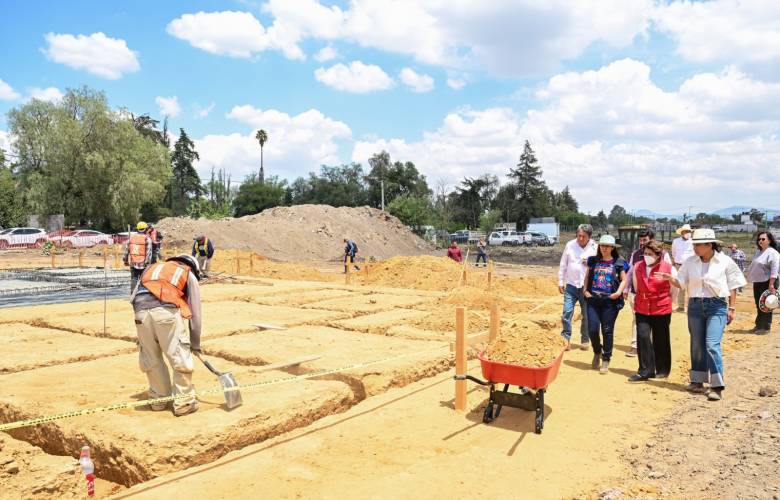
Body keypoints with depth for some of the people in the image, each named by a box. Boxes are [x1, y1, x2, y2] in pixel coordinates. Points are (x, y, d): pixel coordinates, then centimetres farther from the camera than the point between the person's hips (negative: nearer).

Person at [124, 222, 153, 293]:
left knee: (133, 279, 9)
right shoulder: (147, 238, -6)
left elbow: (127, 249, 9)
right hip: (143, 263, -3)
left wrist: (125, 260, 17)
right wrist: (148, 263, -11)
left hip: (133, 263, 3)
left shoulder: (131, 237, 6)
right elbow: (149, 252, -12)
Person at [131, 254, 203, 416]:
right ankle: (184, 403, 14)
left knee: (151, 359, 18)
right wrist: (195, 344, 26)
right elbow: (195, 313, 20)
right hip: (166, 310, -4)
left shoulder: (153, 267, 35)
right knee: (180, 357, 8)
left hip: (141, 311, 4)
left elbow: (135, 295, 24)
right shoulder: (189, 275, 25)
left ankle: (158, 399, 30)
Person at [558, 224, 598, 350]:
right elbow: (563, 265, 8)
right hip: (571, 285, 1)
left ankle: (585, 340, 22)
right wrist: (560, 282, 6)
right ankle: (566, 340, 3)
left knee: (586, 315, 9)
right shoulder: (570, 245, 3)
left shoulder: (595, 248, -2)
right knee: (567, 312, -5)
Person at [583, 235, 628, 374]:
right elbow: (587, 276, 17)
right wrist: (586, 290, 3)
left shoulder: (618, 263, 4)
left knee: (607, 330, 1)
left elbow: (624, 280, 6)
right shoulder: (593, 261, 11)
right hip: (593, 300, 2)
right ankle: (597, 352, 26)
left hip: (610, 301, -2)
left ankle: (606, 360, 14)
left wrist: (619, 292, -9)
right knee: (592, 329, -3)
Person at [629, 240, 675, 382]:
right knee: (642, 338, -6)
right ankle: (646, 371, 1)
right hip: (641, 310, 3)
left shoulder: (668, 268, -8)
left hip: (661, 310, -3)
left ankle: (662, 370, 24)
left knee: (661, 341, 9)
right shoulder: (637, 267, 3)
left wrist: (663, 300, 12)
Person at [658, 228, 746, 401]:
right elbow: (681, 283, 4)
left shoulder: (725, 262, -4)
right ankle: (697, 380, 25)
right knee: (697, 345, 11)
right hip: (695, 306, 4)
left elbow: (732, 287, 3)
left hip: (717, 306, -4)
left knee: (712, 344, -14)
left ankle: (716, 386, -8)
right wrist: (669, 278, -15)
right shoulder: (690, 262, 3)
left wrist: (732, 308, 0)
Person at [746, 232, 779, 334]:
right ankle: (759, 325, 24)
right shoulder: (758, 252, 14)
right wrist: (750, 277, 21)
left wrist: (771, 284, -25)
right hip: (757, 282, 8)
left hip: (767, 283, -8)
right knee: (758, 306, 15)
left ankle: (765, 327, 7)